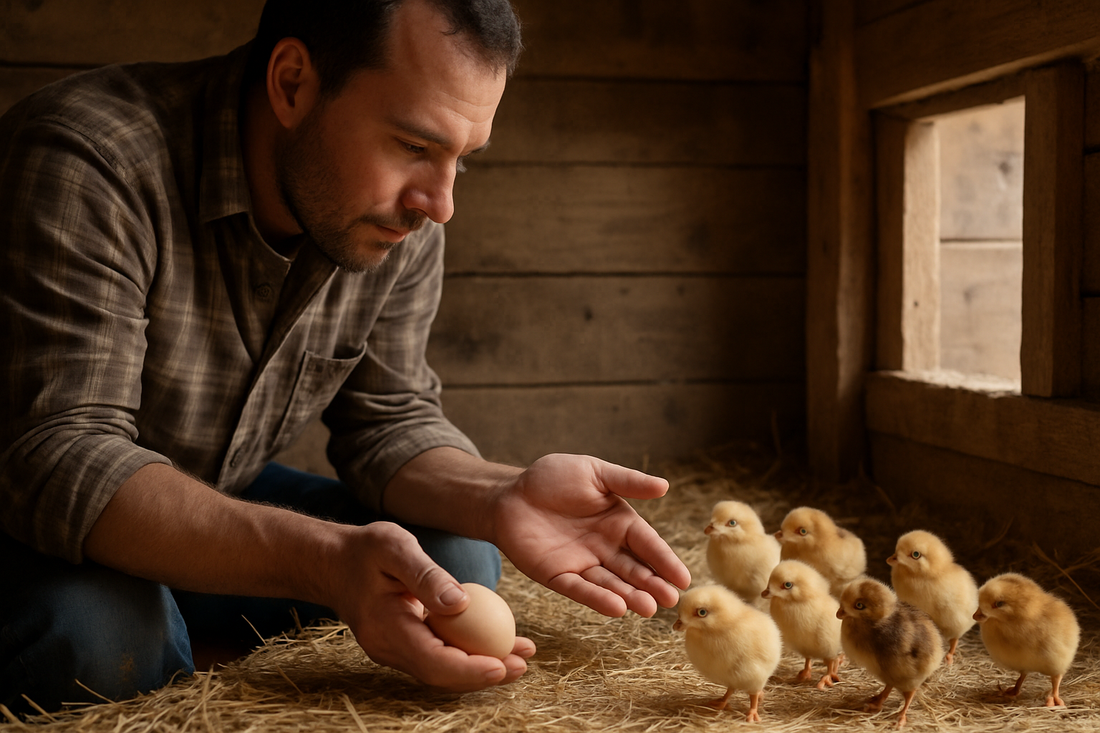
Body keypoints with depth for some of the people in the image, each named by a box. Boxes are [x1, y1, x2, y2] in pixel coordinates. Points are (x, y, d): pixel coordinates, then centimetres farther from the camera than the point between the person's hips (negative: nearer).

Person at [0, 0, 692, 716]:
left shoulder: (402, 223, -10)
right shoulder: (86, 168, -30)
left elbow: (389, 423, -5)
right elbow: (57, 457, -36)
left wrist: (499, 497, -28)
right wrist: (322, 558, -50)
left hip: (216, 500, 6)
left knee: (458, 562, -8)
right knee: (95, 633, -37)